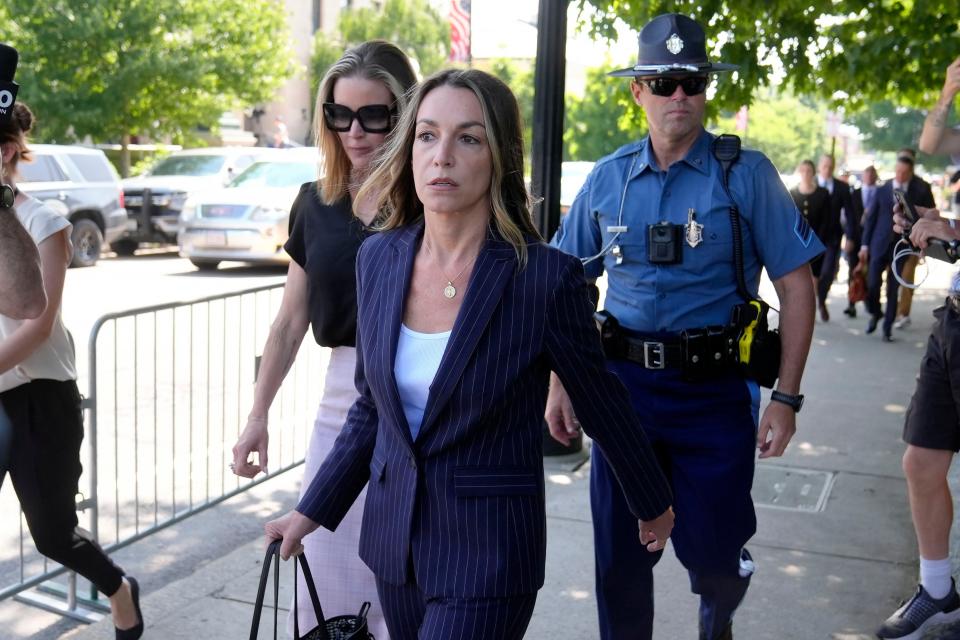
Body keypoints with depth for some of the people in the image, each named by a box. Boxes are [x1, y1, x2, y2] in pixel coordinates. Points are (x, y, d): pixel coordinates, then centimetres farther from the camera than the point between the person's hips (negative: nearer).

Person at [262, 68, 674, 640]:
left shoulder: (546, 276, -17)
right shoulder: (379, 259, -2)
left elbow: (604, 407, -3)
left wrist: (653, 504, 10)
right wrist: (313, 510, 10)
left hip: (488, 551, -5)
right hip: (393, 537, 6)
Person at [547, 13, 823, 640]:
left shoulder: (747, 175, -4)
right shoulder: (607, 179, 5)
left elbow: (796, 286, -2)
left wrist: (787, 398, -7)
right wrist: (560, 383, 7)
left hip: (714, 392, -2)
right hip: (623, 383, 2)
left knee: (714, 551, 7)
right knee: (620, 552, 9)